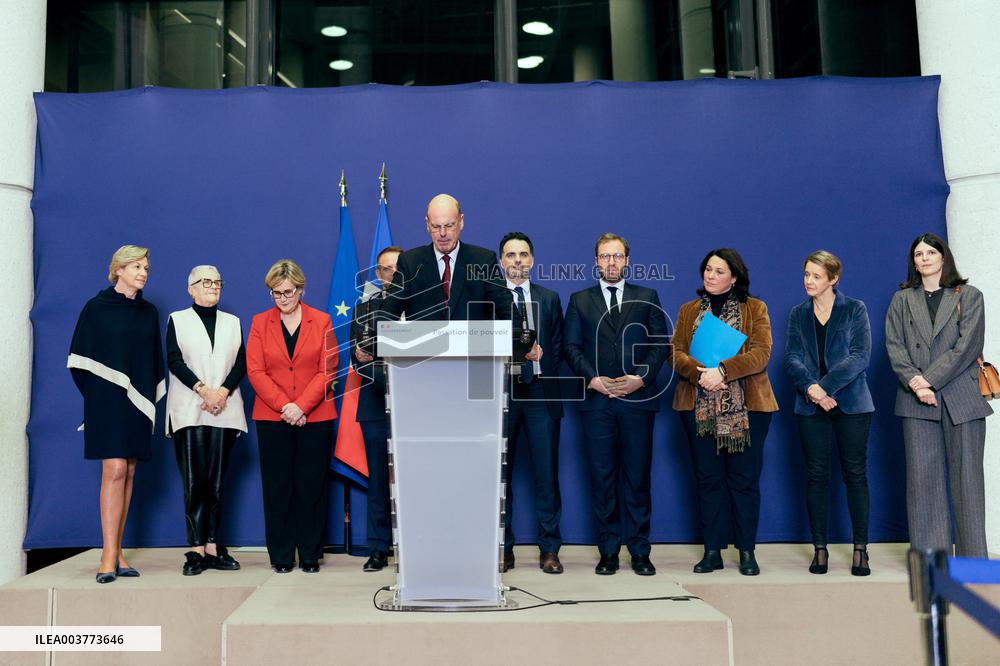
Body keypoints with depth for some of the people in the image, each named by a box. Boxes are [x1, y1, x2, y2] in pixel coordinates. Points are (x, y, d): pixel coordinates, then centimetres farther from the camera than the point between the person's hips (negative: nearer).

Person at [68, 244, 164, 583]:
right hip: (108, 399, -4)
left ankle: (115, 552, 9)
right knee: (114, 470, -13)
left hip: (138, 402, 5)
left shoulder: (149, 312, 12)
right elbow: (79, 358, 1)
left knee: (129, 473, 4)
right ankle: (109, 557, -11)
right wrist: (97, 395, 1)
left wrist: (150, 398, 8)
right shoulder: (96, 308, -1)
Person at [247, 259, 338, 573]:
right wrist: (283, 406, -11)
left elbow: (328, 370, -1)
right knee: (277, 487, 3)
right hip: (272, 418, 1)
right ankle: (281, 556, 13)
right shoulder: (260, 323, 8)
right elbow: (255, 371, 1)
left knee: (312, 486, 2)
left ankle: (310, 555, 12)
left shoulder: (321, 321, 6)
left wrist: (302, 406, -12)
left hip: (315, 417, -1)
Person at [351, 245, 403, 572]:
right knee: (378, 476, 5)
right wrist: (359, 353, -12)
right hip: (376, 401, 2)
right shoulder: (365, 306, 13)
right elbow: (356, 352, 9)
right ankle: (378, 548, 13)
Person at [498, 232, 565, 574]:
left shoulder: (549, 298, 13)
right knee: (500, 473, 3)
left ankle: (549, 549, 9)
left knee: (547, 474, 1)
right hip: (502, 393, -1)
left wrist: (539, 358, -4)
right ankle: (503, 548, 12)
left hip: (540, 394, 1)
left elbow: (558, 347, 12)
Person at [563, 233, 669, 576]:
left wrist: (643, 377, -9)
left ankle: (640, 551, 12)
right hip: (597, 401, 0)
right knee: (602, 477, 2)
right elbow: (571, 347, 5)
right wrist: (592, 378, -9)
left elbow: (661, 342, 5)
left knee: (637, 476, 3)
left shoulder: (647, 298, 12)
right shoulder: (580, 300, 12)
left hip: (638, 399, 0)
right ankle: (608, 551, 11)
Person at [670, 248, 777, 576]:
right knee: (708, 478, 5)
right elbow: (676, 352, 4)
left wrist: (723, 371, -19)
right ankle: (713, 551, 12)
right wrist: (699, 373, -16)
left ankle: (747, 552, 12)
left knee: (744, 479, 2)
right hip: (699, 407, 2)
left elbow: (761, 353, -7)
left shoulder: (755, 309, 6)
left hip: (746, 407, -2)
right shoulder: (689, 310, 14)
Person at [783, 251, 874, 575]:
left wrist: (825, 386, -18)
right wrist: (811, 388, -18)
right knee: (816, 474, 2)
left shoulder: (855, 310, 3)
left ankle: (860, 549, 7)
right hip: (811, 405, 2)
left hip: (851, 402, -2)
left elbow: (860, 355, -8)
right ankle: (820, 548, 8)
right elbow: (792, 358, 1)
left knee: (855, 473, 0)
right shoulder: (798, 314, 11)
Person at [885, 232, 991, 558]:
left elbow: (968, 345, -4)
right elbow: (894, 346, 3)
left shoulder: (969, 296, 7)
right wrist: (914, 383, -12)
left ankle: (973, 556, 6)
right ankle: (930, 555, 6)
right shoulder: (902, 300, 14)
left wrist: (929, 379, -13)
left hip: (961, 397, -1)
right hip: (917, 400, 2)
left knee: (967, 476, 0)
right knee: (923, 477, 1)